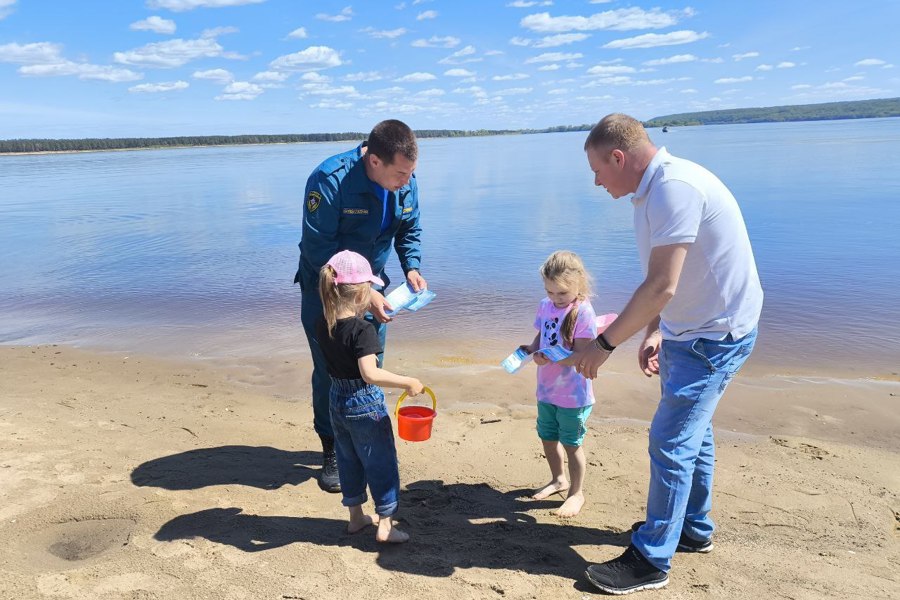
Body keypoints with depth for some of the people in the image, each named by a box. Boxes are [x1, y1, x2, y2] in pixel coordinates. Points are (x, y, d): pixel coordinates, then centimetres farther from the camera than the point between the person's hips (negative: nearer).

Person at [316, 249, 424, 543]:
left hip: (336, 400, 7)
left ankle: (356, 516, 36)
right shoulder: (363, 329, -26)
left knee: (348, 459, 21)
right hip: (365, 403, -7)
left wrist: (361, 310, 15)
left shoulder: (323, 324, -4)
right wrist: (408, 382, -29)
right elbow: (371, 374, -35)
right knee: (381, 461, 9)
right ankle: (385, 524, 17)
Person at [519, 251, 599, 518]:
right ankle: (558, 480, 44)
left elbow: (579, 355, -23)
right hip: (547, 389, 7)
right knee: (548, 437, 21)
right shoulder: (546, 305, 1)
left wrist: (550, 358, -36)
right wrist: (530, 348, -9)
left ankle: (576, 493, 28)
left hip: (573, 394, -7)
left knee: (571, 443, 8)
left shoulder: (583, 312, -19)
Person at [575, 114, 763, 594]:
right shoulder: (653, 190, 7)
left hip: (715, 334, -10)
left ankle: (651, 561, 9)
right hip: (690, 329, 10)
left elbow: (661, 287, -30)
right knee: (691, 431, 21)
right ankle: (694, 528, 39)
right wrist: (654, 333, 7)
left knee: (671, 441, -4)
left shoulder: (674, 186, -25)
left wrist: (604, 344, -23)